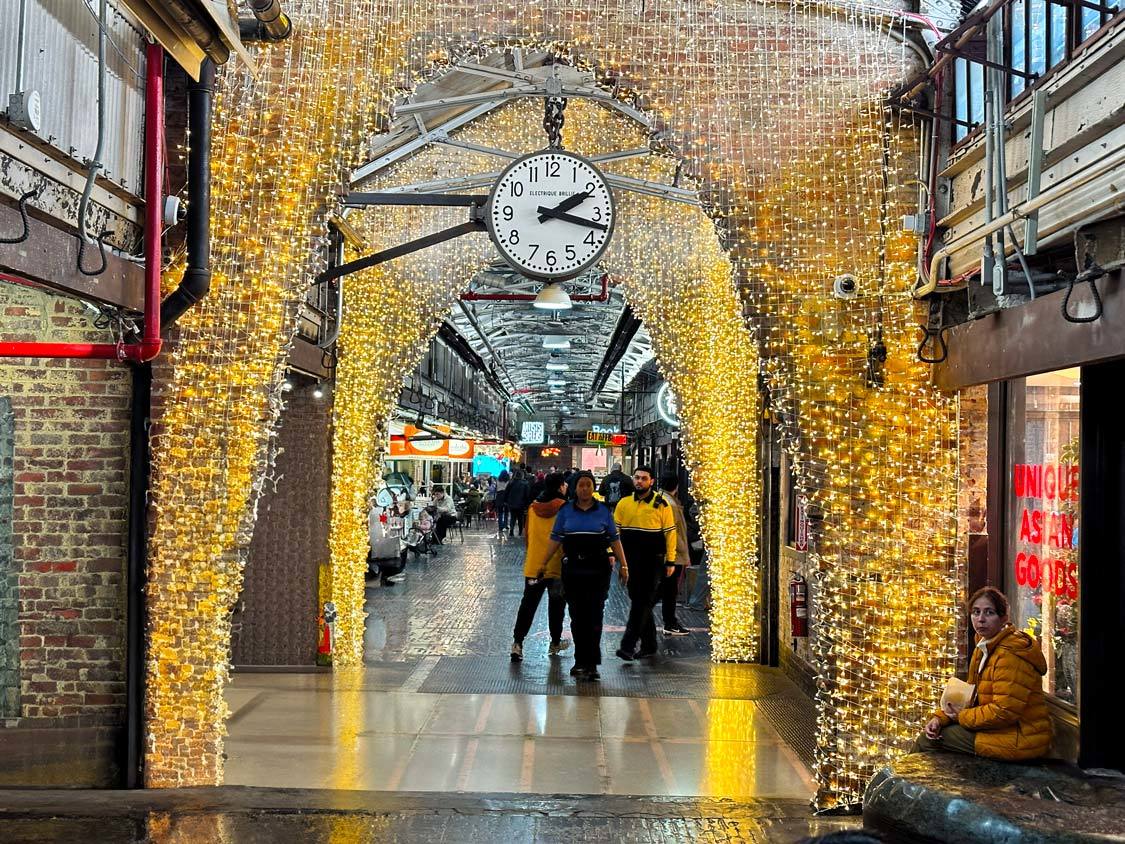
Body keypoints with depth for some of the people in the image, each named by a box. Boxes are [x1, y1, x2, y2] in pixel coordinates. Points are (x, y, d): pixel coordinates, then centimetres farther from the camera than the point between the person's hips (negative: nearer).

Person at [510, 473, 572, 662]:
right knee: (556, 605, 13)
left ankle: (517, 642, -7)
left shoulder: (533, 508, 3)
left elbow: (528, 535, 11)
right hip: (557, 566, -3)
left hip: (533, 566, 3)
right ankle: (555, 643, 22)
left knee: (528, 604, 4)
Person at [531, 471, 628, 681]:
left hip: (598, 569, -1)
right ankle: (582, 662, 13)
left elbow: (615, 539, 7)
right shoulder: (565, 510, 7)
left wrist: (623, 565, 4)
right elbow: (555, 538, 9)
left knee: (594, 616, -6)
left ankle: (590, 664, -3)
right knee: (577, 616, 4)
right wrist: (542, 562, 6)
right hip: (573, 568, 1)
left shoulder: (604, 511, 5)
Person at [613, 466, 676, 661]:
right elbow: (614, 530, 11)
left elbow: (670, 532, -1)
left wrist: (670, 561, -4)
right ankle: (649, 645, 21)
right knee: (638, 602, 10)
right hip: (630, 561, 5)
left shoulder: (661, 504, -3)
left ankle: (628, 646, -11)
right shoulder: (624, 503, 8)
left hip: (653, 562, -4)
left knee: (642, 603, -8)